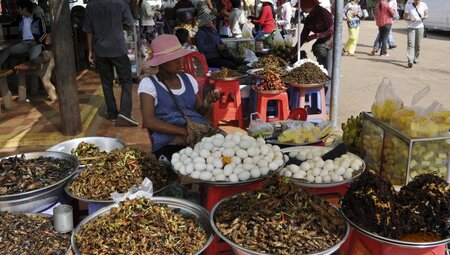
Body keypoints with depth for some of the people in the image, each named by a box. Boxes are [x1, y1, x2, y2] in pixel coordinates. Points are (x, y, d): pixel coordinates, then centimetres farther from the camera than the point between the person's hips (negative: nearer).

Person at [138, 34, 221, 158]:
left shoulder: (188, 78, 18)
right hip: (170, 143, -5)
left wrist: (207, 102, -1)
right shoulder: (148, 83, 2)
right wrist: (185, 132, -20)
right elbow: (149, 121, -10)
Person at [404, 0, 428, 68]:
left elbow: (426, 15, 6)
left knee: (418, 45, 9)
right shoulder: (408, 6, -7)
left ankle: (415, 58, 29)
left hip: (420, 27, 3)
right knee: (411, 44, -14)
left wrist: (424, 17, -18)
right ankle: (410, 61, -22)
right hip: (411, 27, -3)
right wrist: (410, 20, -24)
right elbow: (405, 18, -3)